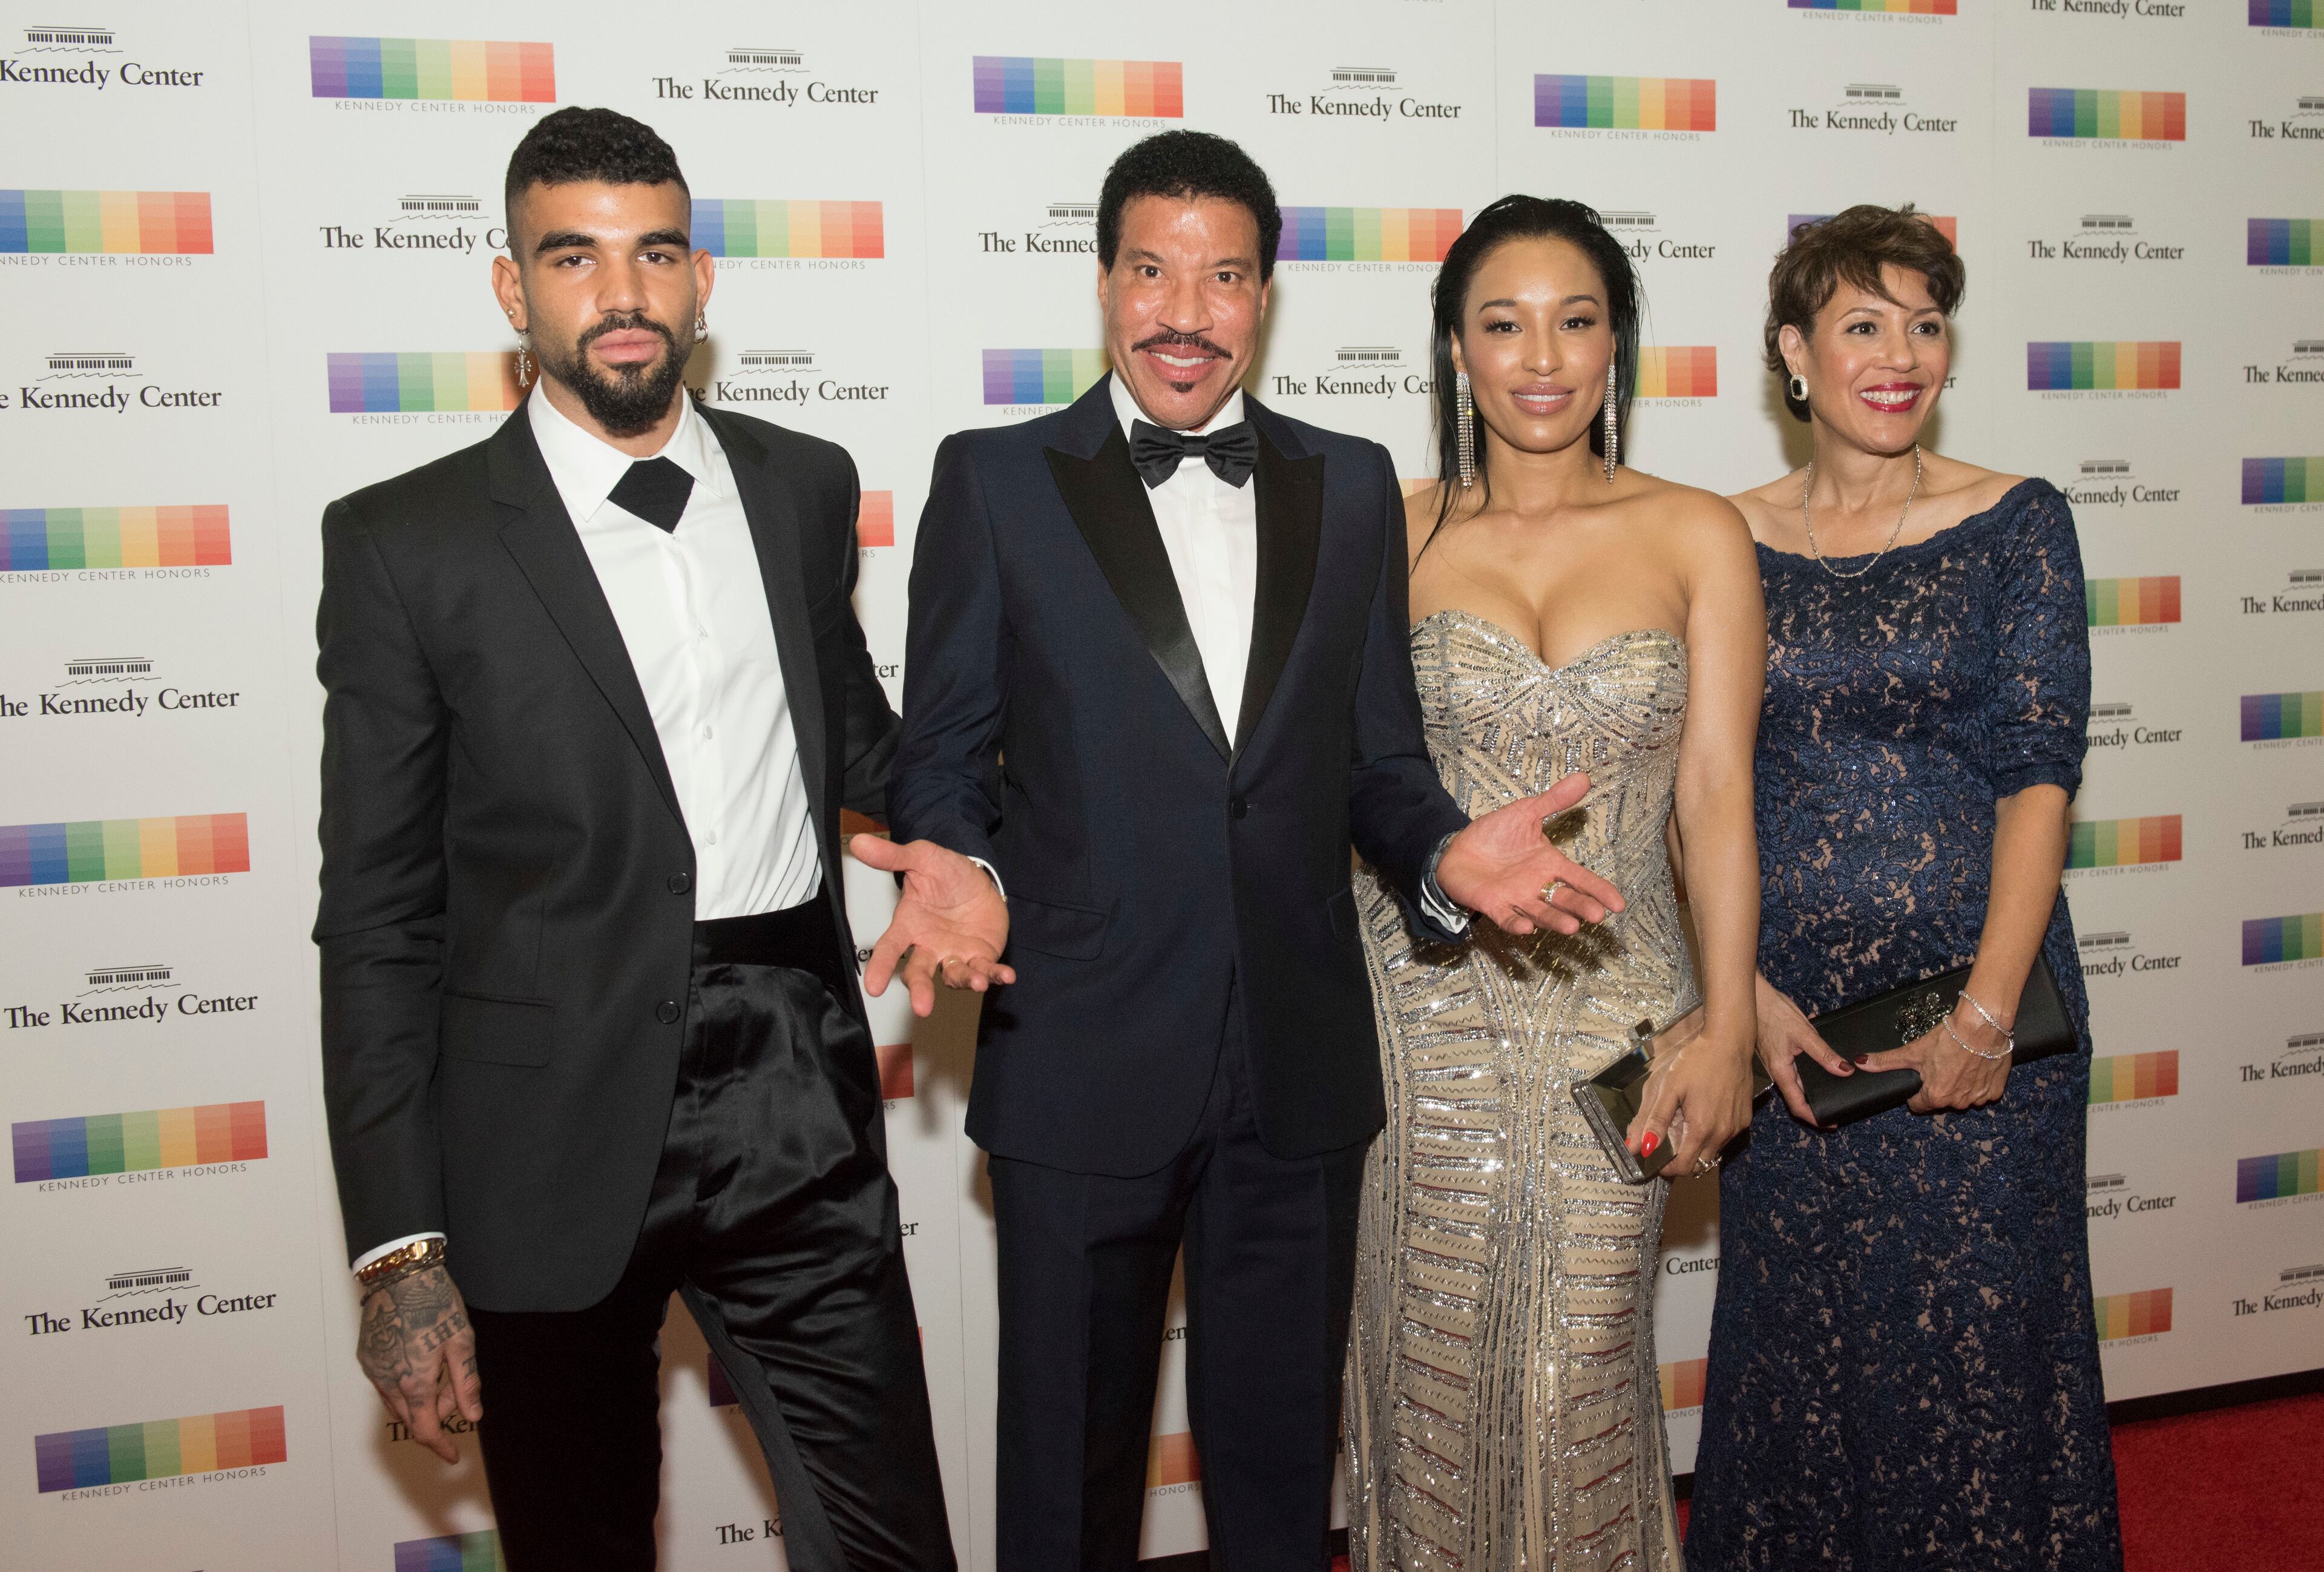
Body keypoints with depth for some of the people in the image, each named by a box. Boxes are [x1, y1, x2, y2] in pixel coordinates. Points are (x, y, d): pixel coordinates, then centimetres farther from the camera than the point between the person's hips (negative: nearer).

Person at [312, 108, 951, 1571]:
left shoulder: (806, 486, 7)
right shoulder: (406, 542, -4)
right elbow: (378, 920, -4)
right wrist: (401, 1252, -8)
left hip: (800, 1113, 3)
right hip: (555, 1137, -2)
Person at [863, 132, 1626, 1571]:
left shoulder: (1352, 487, 8)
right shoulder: (996, 480, 0)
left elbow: (1378, 755, 9)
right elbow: (946, 749, 1)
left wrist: (1446, 853, -11)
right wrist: (961, 873, -19)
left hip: (1300, 1062, 3)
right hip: (1083, 1059, -2)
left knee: (1281, 1440, 17)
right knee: (1073, 1450, 13)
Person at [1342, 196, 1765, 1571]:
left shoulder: (1697, 538, 2)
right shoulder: (1392, 535, 3)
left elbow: (1718, 794, -1)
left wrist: (1727, 1027, -5)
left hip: (1617, 1008, 0)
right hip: (1424, 1006, 0)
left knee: (1579, 1374, 5)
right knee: (1433, 1359, 7)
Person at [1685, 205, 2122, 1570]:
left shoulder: (2017, 524, -1)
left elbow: (2038, 777, -7)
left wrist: (1987, 1014, -14)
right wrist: (1743, 988, -8)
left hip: (1977, 994, -2)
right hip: (1790, 1008, 2)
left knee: (1975, 1336, 7)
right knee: (1796, 1343, 11)